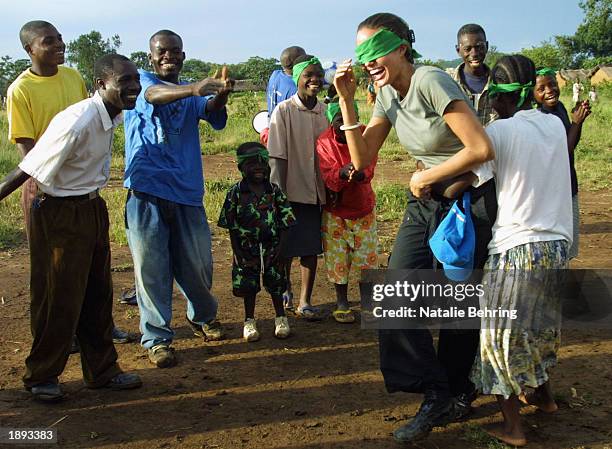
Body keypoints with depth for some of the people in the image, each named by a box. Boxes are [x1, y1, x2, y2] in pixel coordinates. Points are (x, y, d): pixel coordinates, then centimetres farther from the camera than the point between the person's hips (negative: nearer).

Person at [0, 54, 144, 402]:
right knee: (60, 299, 3)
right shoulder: (77, 122, -27)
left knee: (98, 294, 15)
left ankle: (102, 370, 28)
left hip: (93, 208, 8)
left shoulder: (112, 116, -1)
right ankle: (41, 376, 22)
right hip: (60, 215, -8)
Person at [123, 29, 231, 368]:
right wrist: (192, 89, -42)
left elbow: (212, 113, -7)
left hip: (187, 191, 4)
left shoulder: (192, 94, 15)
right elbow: (155, 95, -21)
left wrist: (220, 96, -32)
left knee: (197, 264, 10)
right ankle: (156, 337, 12)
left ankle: (202, 316, 36)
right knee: (151, 267, 0)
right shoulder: (141, 81, 4)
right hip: (146, 191, -3)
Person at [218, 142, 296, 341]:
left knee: (275, 283, 10)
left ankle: (281, 318, 27)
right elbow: (231, 227, -4)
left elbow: (285, 222, -1)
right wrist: (238, 253, -8)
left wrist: (279, 249, -9)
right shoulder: (236, 192, -6)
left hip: (271, 247, 1)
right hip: (247, 250, -1)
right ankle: (249, 321, 24)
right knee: (248, 285, 8)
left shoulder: (274, 191, -3)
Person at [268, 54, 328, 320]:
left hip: (315, 191, 4)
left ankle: (305, 302, 15)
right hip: (291, 191, -3)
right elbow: (277, 157, -10)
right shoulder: (284, 111, -8)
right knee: (287, 248, 8)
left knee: (311, 248, 5)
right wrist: (280, 193, -14)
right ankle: (285, 290, 32)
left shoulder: (325, 111, 4)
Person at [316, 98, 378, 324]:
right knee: (338, 257, 4)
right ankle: (342, 304, 19)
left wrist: (360, 173, -43)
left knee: (367, 255, 3)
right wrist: (342, 173, -44)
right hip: (335, 210, -1)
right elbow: (329, 176, -21)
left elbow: (368, 168, -19)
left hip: (363, 206, 1)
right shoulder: (324, 142, -12)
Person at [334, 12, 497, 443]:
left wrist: (426, 176, -14)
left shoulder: (431, 82, -21)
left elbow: (482, 149, -26)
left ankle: (456, 392, 26)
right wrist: (347, 100, -5)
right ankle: (438, 395, 6)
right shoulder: (388, 96, 4)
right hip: (425, 204, 8)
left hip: (470, 202, -7)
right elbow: (362, 159, 3)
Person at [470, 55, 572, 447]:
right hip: (557, 243, 7)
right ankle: (544, 395, 43)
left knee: (501, 334, 6)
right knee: (541, 327, 26)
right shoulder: (556, 126, 7)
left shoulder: (500, 131, -12)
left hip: (517, 248, -7)